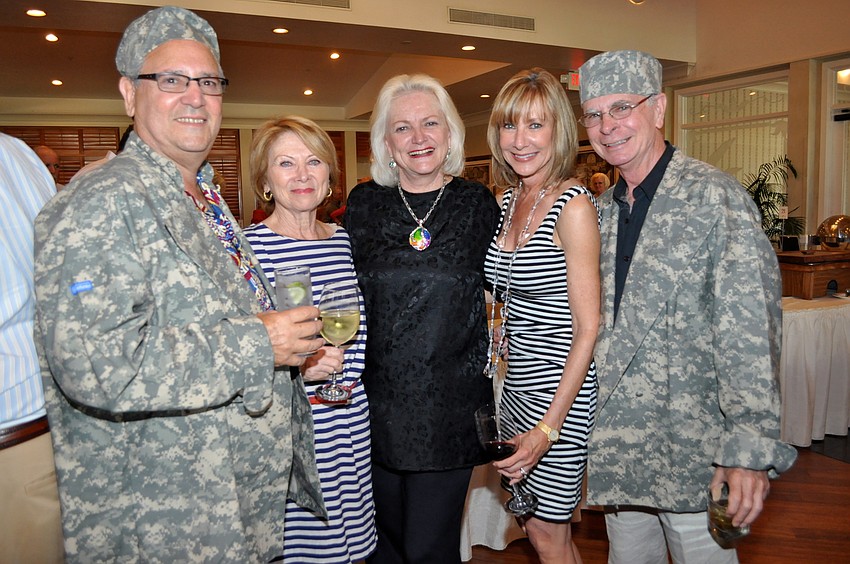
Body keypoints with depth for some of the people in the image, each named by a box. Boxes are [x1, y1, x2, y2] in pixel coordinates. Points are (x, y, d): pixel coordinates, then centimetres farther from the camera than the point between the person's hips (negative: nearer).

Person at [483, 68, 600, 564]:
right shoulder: (509, 200, 6)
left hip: (561, 385, -7)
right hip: (518, 381, 7)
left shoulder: (573, 205, -17)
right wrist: (500, 333, 4)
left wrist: (548, 427, -21)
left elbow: (588, 329, -19)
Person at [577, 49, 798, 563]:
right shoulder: (603, 209, 7)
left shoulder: (715, 197, -13)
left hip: (690, 451, -6)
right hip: (618, 442, 6)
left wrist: (751, 449, -21)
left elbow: (750, 332, -18)